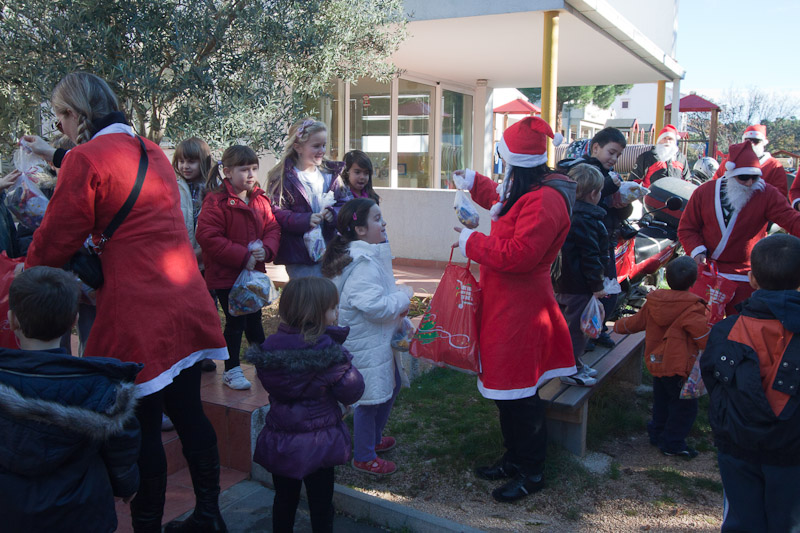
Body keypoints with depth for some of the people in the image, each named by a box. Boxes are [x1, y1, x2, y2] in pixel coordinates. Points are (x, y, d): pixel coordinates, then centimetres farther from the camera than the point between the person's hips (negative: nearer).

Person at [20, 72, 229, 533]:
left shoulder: (87, 159, -9)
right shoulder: (152, 152, 15)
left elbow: (56, 241, -5)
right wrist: (57, 156, 47)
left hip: (137, 313, -8)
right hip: (187, 305, 8)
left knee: (142, 427, 4)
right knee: (189, 412, 15)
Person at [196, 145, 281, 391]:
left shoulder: (260, 200, 4)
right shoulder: (216, 201, -17)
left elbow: (272, 228, 7)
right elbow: (208, 237, -23)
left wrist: (266, 249, -15)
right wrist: (242, 256, -24)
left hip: (254, 272, 6)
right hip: (226, 275, -6)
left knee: (254, 319, 20)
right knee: (235, 322, 2)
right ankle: (231, 370, 19)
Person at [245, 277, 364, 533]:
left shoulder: (269, 347, -6)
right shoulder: (329, 351, -22)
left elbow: (269, 386, 7)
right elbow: (352, 393, -15)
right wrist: (345, 362, -2)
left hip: (279, 442, 4)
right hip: (318, 443, -4)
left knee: (284, 501, 22)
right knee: (321, 505, 14)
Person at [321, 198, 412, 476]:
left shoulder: (370, 255, 9)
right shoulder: (363, 264, -26)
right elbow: (375, 306, -31)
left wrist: (397, 295, 6)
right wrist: (404, 297, -15)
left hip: (377, 340, 11)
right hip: (365, 343, -11)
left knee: (391, 384, 24)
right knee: (370, 396, 2)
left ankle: (373, 437, 42)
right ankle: (364, 457, 20)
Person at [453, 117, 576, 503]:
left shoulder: (544, 201, -22)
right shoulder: (527, 191, 12)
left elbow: (519, 254, -28)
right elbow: (501, 202, 36)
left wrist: (472, 242, -16)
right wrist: (473, 182, 32)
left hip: (520, 308, -11)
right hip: (506, 301, 11)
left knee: (518, 393, 0)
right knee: (506, 387, 17)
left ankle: (530, 473, 16)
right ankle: (515, 459, 32)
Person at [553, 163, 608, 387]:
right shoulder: (585, 220, -20)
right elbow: (590, 256, -20)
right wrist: (597, 285, -14)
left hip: (563, 282, 10)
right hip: (579, 286, -10)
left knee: (568, 324, 18)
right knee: (576, 326, -1)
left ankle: (573, 363, 31)